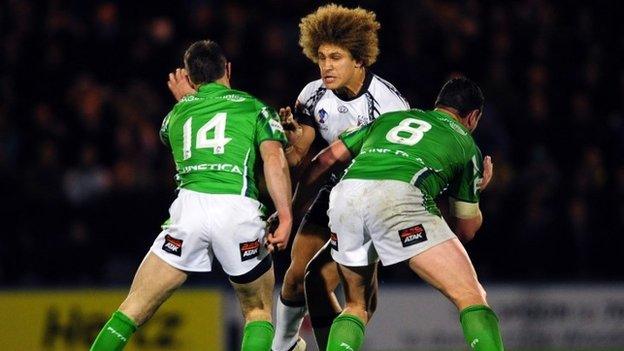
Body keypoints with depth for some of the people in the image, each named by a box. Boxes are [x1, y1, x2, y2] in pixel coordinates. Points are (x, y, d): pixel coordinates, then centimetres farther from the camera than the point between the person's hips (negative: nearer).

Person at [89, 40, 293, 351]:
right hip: (239, 210, -1)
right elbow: (274, 161, 1)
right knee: (259, 312, 18)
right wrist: (286, 219, -3)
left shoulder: (178, 111, 25)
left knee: (134, 309, 8)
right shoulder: (253, 107, 17)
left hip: (190, 206, 1)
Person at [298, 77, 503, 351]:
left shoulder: (389, 119, 35)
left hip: (344, 195, 4)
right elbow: (466, 230, 30)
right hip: (398, 197, -4)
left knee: (357, 306, 24)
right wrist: (477, 190, 49)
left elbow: (327, 159, 31)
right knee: (471, 297, 1)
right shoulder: (466, 144, 26)